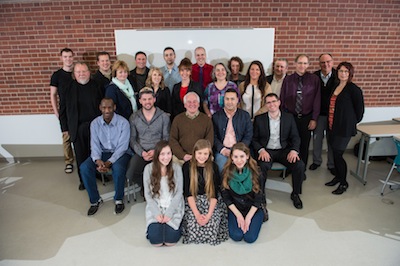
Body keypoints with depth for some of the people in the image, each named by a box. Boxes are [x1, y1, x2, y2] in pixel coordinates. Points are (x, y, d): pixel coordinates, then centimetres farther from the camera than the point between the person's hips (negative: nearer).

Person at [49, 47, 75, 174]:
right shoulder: (57, 75, 3)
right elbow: (53, 95, 6)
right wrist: (56, 112, 0)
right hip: (64, 111, -1)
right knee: (67, 137, 1)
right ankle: (69, 162, 14)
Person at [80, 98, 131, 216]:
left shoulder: (123, 122, -13)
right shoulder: (95, 123, -2)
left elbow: (122, 146, -16)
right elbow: (95, 144, -5)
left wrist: (109, 162, -27)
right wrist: (97, 160, -26)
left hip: (120, 153, -3)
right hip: (102, 153, 4)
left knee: (118, 168, -35)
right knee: (84, 168, -21)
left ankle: (119, 199, -8)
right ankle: (95, 200, -1)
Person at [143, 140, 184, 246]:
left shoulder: (176, 168, -5)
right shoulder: (148, 168, -5)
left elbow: (179, 192, -4)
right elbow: (147, 194, -2)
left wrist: (169, 213, -14)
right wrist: (157, 213, -14)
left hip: (173, 207, 0)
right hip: (155, 207, 1)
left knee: (171, 239, -16)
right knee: (155, 240, -16)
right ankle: (156, 225, 16)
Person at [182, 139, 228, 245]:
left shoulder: (213, 167, -5)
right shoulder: (187, 166, -7)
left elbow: (215, 193, -6)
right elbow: (187, 192, -9)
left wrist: (209, 214, -18)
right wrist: (197, 214, -19)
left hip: (211, 201, 1)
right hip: (192, 201, 0)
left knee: (212, 226, -22)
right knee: (193, 227, -22)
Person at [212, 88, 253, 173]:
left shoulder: (245, 115, 12)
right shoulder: (216, 116, 11)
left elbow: (248, 136, 6)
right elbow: (214, 137, 5)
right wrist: (223, 149, -10)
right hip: (222, 150, 0)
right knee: (222, 168, -27)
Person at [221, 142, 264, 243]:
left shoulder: (255, 172, -15)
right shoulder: (227, 172, -12)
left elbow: (258, 198, -9)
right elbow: (226, 197, -5)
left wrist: (248, 217, -14)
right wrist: (238, 215, -10)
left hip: (253, 209, 0)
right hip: (235, 208, 1)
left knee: (250, 238, -17)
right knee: (236, 236, -19)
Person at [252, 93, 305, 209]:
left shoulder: (289, 117, 8)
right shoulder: (259, 119, 4)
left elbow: (295, 137, 8)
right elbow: (254, 139, 4)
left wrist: (294, 150, -12)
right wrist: (261, 150, -15)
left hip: (284, 150, 2)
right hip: (266, 151, -2)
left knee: (300, 165, -23)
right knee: (262, 166, -33)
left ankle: (295, 194, 3)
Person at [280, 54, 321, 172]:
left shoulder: (314, 79, -2)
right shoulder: (287, 80, 0)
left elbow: (317, 100, -1)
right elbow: (282, 99, 2)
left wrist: (314, 119, -4)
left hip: (306, 118, 0)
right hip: (290, 117, 0)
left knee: (304, 145, 11)